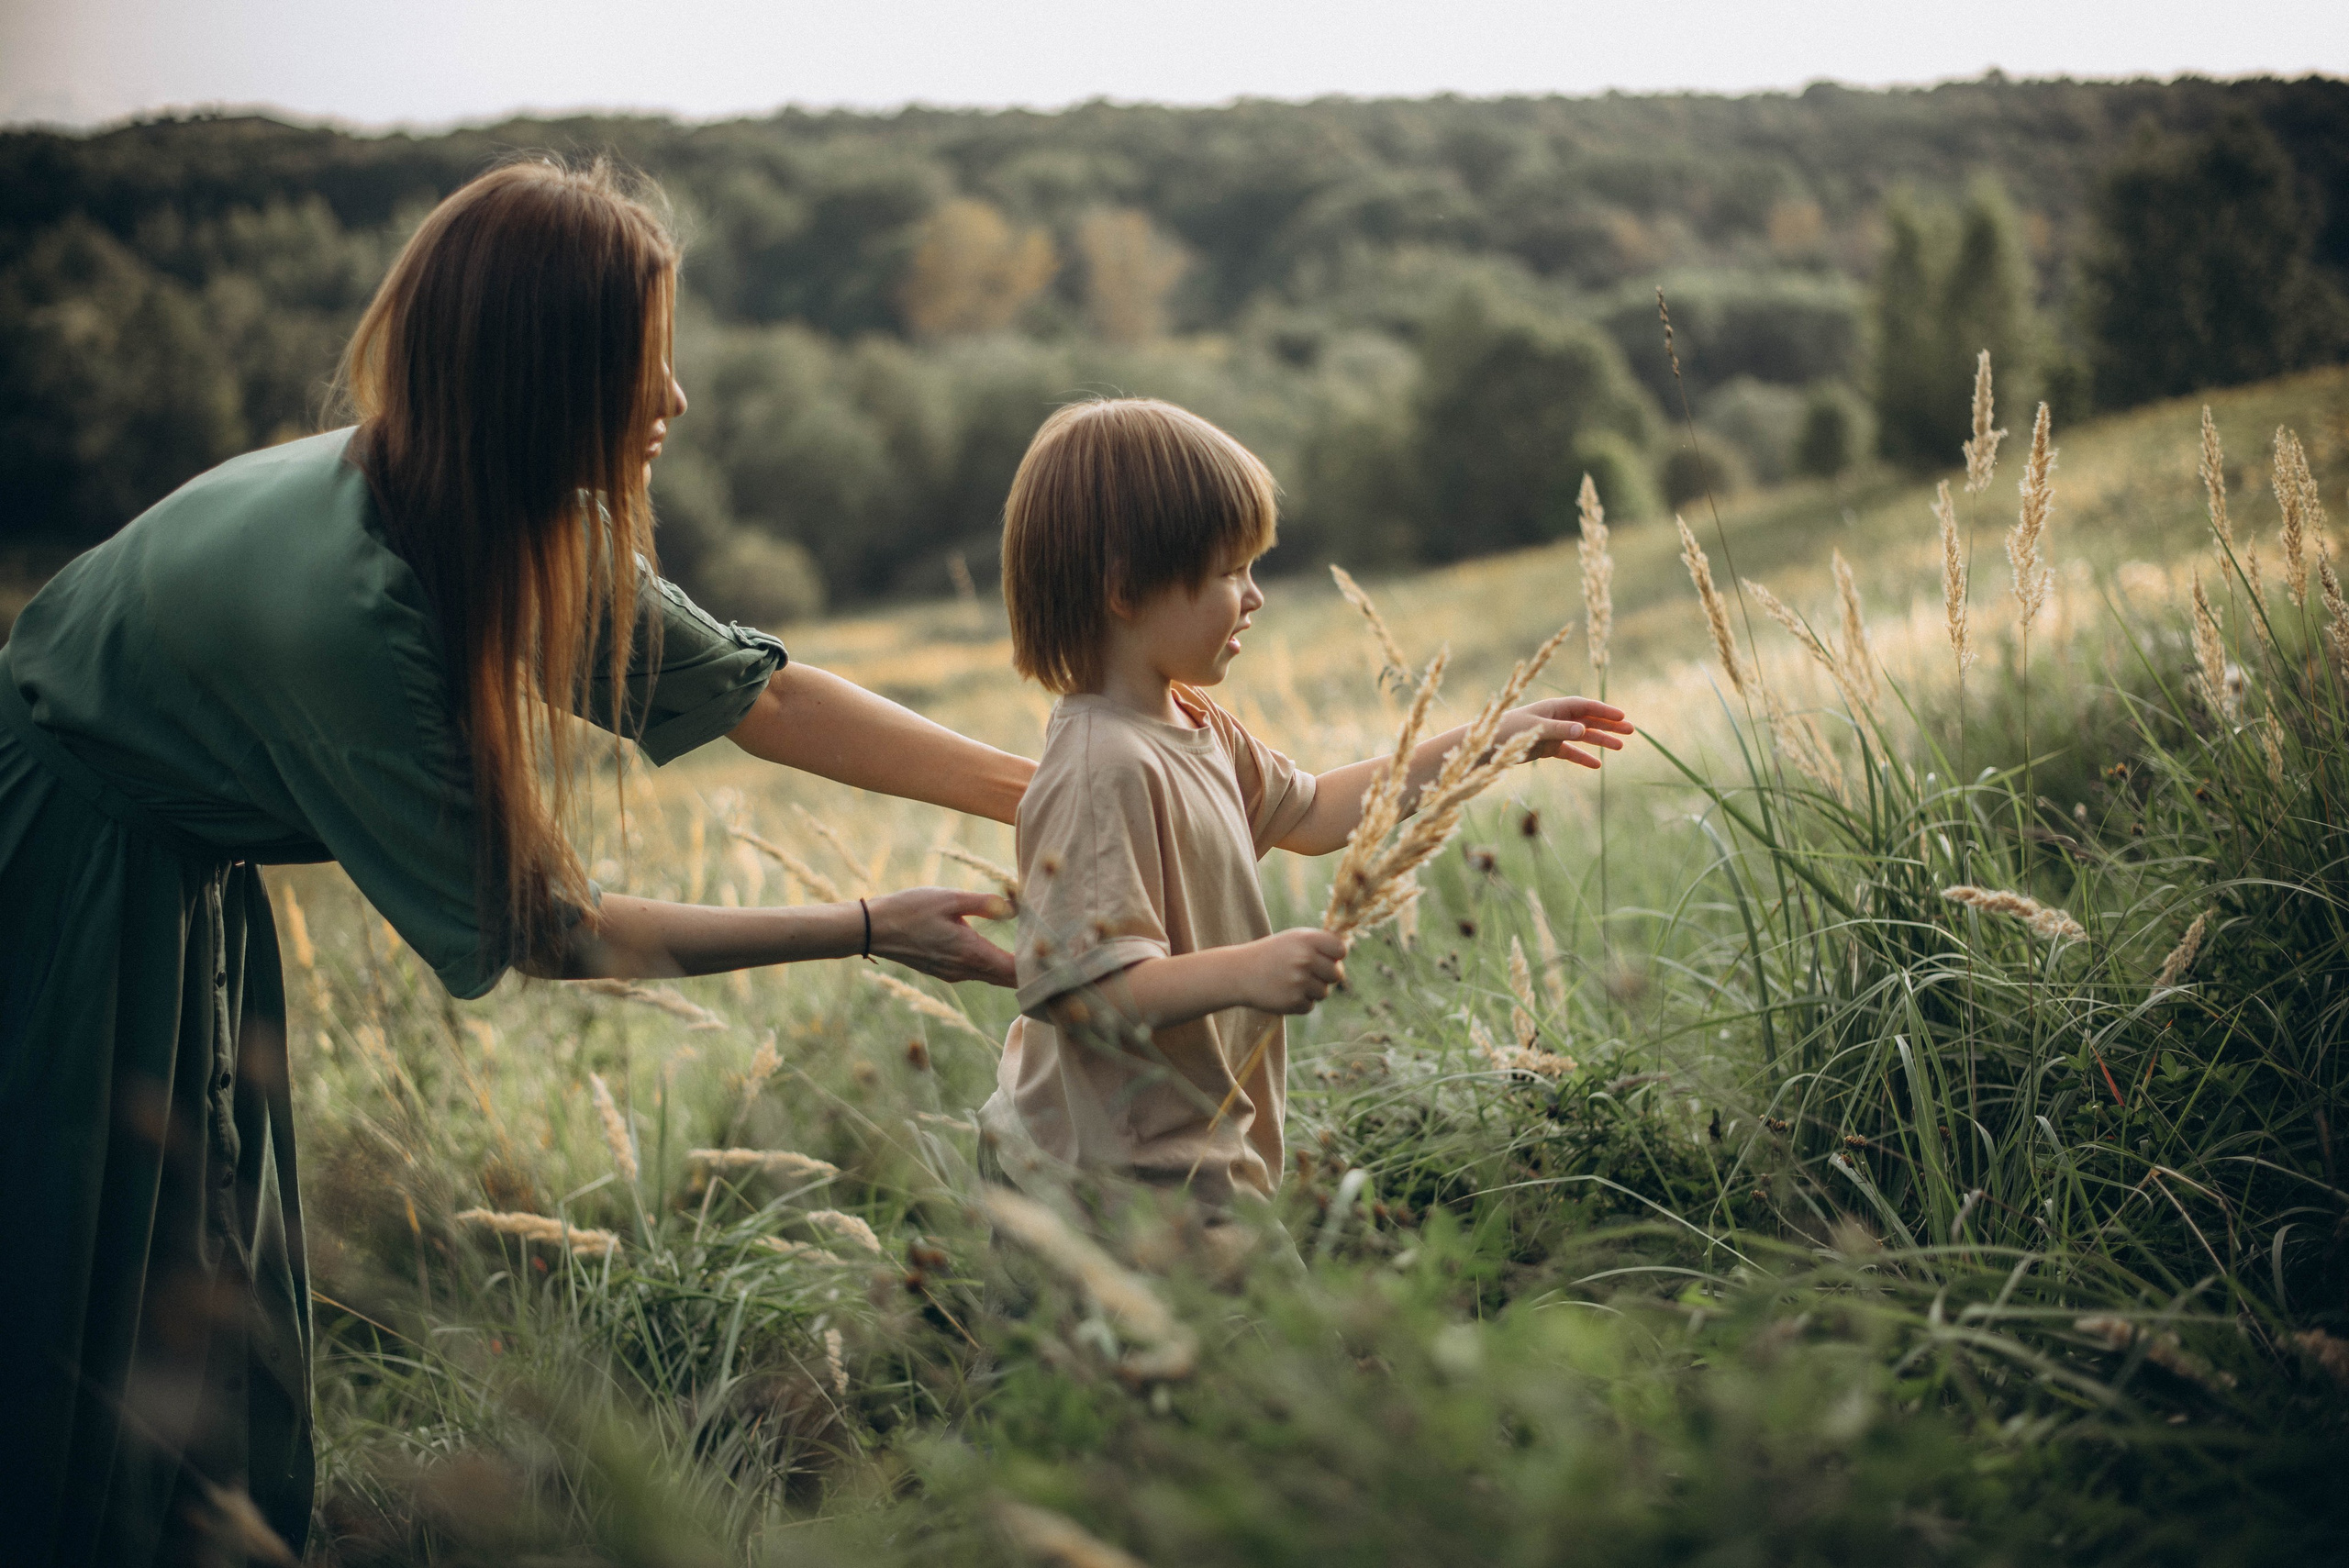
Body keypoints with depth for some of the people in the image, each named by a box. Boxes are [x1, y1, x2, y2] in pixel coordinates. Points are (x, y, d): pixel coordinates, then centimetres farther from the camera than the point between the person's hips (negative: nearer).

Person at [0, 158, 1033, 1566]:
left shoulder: (515, 521, -12)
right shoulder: (346, 604, -36)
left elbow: (745, 686, -6)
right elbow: (534, 928, -27)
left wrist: (1042, 789, -7)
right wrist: (868, 931, -23)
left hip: (187, 880, 8)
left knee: (221, 1290, 15)